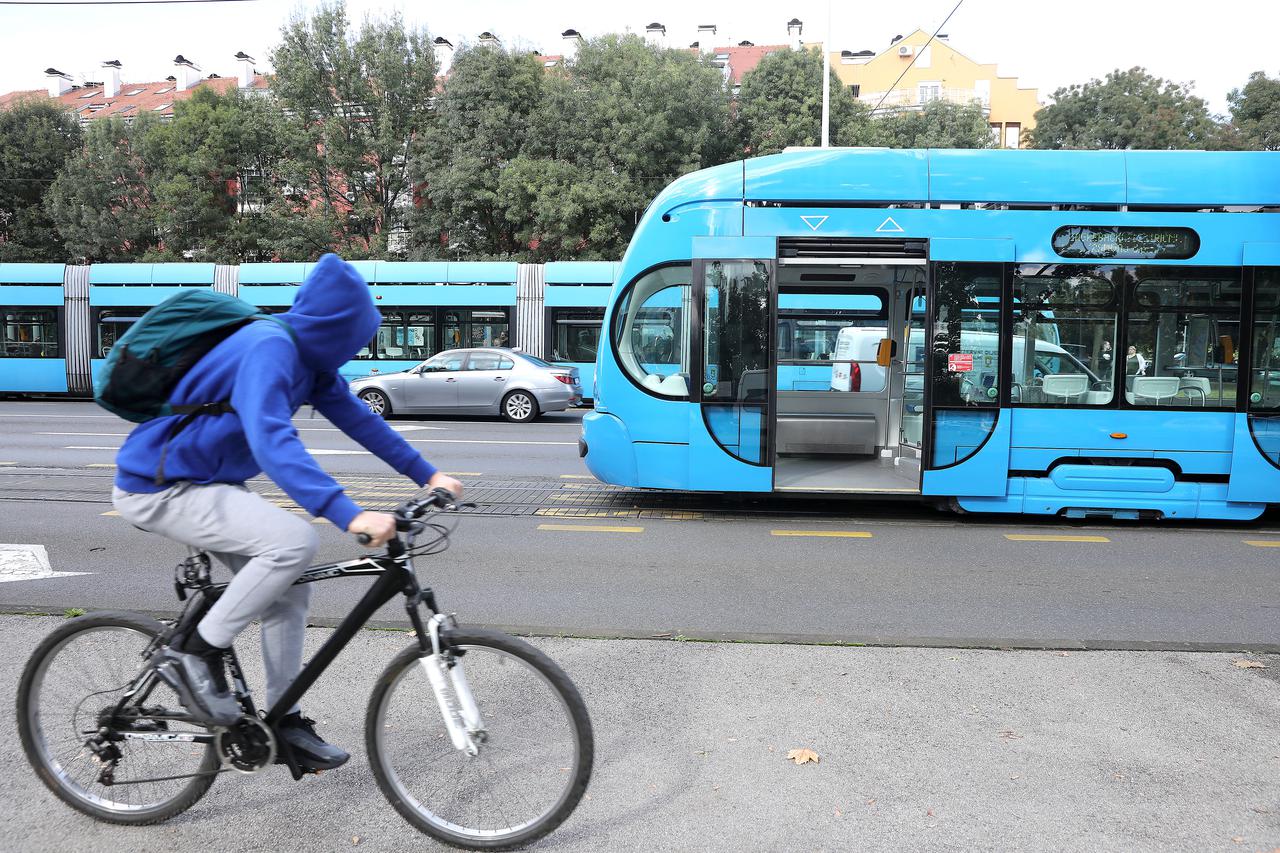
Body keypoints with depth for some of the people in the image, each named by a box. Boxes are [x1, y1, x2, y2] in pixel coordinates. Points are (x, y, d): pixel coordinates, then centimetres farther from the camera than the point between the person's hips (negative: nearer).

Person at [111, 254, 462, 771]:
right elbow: (272, 441, -40)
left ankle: (284, 721, 18)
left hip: (203, 482, 10)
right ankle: (194, 653, -9)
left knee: (290, 587, 6)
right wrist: (349, 515, -49)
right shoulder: (268, 349, -26)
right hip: (160, 489, -9)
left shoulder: (307, 354, 3)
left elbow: (354, 416, 8)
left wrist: (427, 475, 6)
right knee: (294, 542, -26)